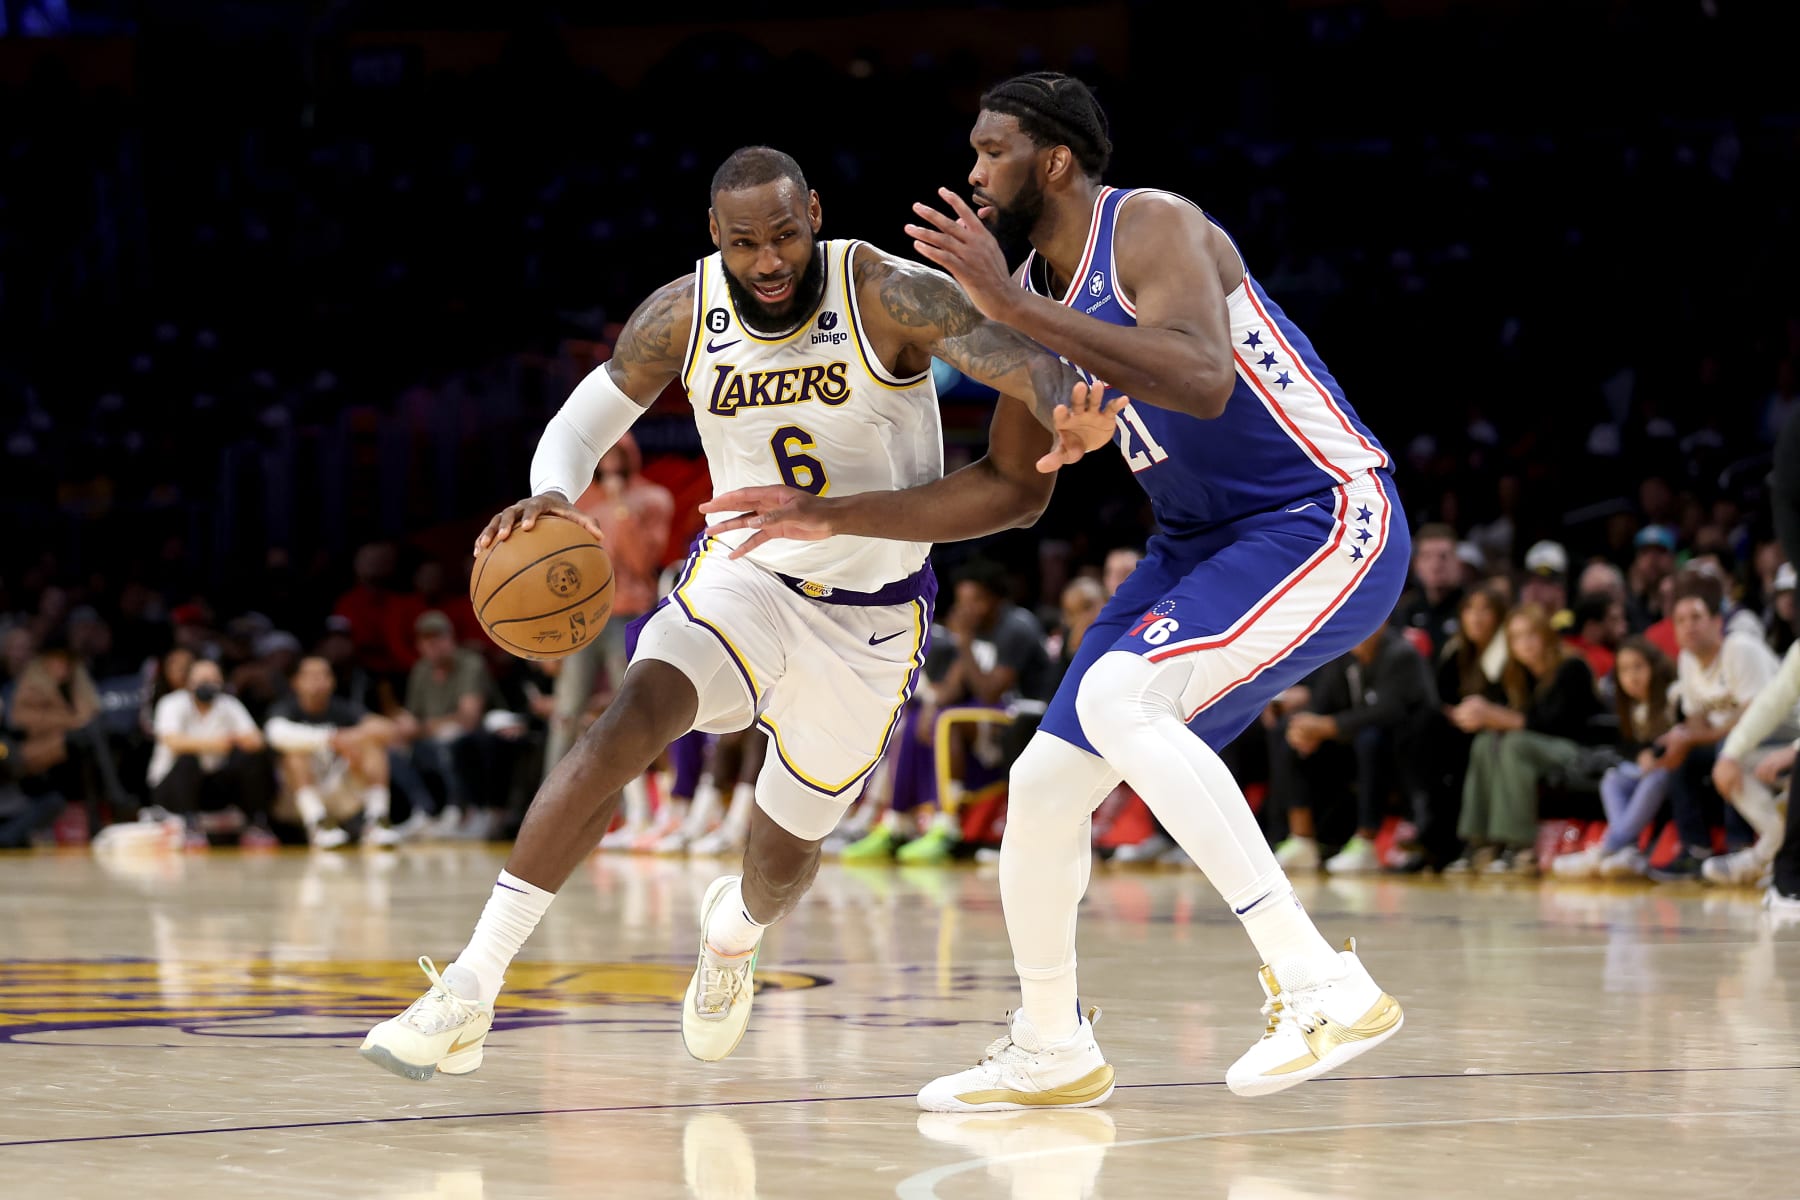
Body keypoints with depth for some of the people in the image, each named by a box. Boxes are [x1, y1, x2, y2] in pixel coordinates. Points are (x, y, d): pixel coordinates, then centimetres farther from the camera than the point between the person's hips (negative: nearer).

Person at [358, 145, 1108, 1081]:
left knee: (786, 855, 12)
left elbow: (1022, 361, -36)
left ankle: (735, 924, 54)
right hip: (745, 575, 1)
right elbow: (579, 428, -2)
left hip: (870, 617, 0)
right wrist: (550, 498, -27)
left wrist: (1071, 412, -61)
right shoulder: (681, 317, -13)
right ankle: (469, 990, -31)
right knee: (630, 722, -29)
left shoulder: (887, 297, -23)